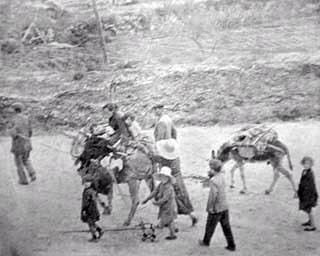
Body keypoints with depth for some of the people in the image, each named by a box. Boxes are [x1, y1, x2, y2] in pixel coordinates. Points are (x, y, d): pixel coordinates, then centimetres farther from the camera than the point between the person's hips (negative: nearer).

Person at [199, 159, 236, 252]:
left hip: (216, 209, -7)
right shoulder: (221, 176, 1)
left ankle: (206, 241, 35)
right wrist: (210, 175, 2)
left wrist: (210, 207, -21)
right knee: (226, 227, 13)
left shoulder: (213, 180, -23)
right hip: (224, 206, 7)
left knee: (210, 226, 15)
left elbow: (213, 194, -30)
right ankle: (231, 245, 16)